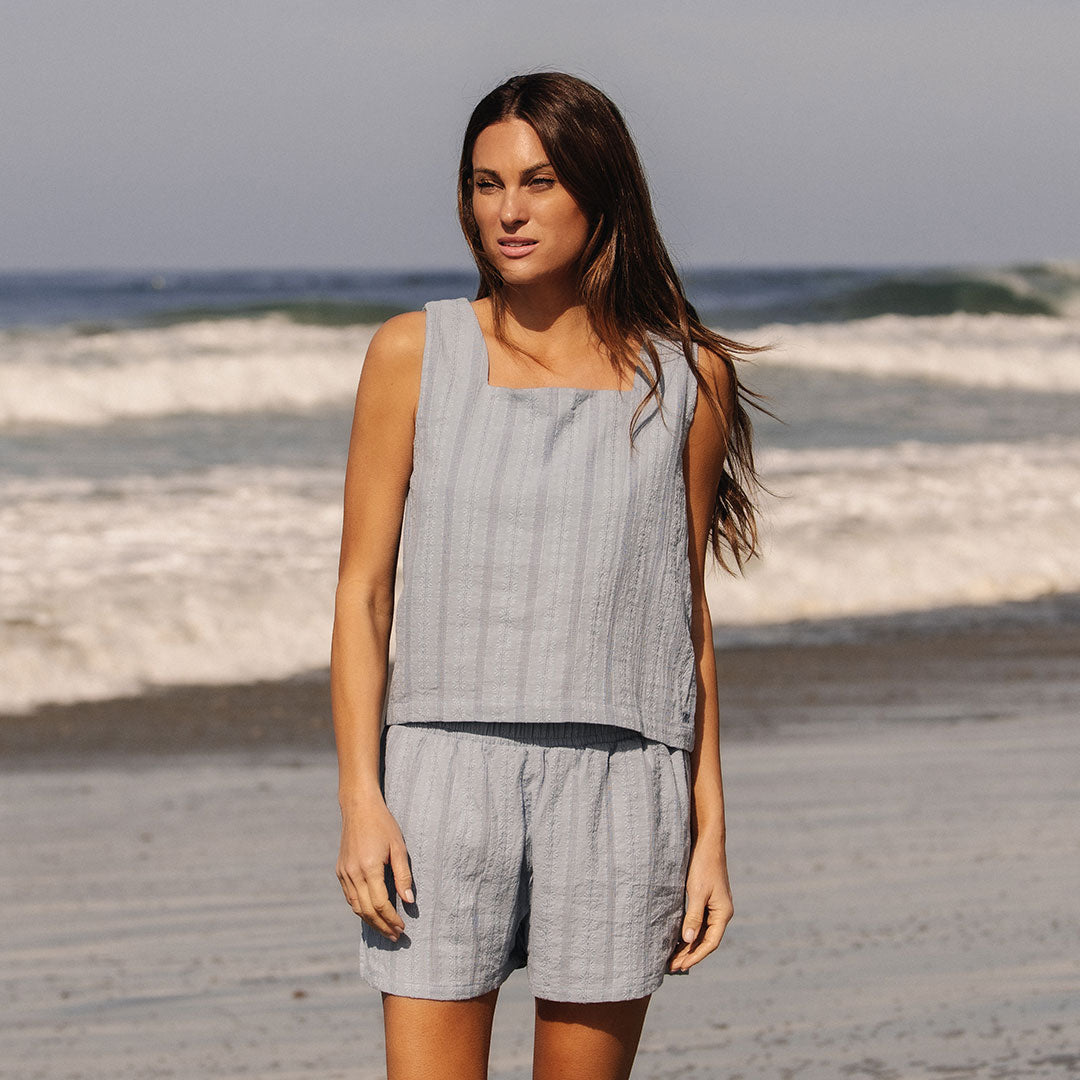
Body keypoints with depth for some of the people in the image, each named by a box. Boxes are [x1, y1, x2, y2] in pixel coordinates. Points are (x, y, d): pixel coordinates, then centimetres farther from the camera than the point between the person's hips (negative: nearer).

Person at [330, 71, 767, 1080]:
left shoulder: (686, 378, 6)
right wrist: (361, 799, -6)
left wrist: (710, 829, 7)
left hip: (619, 788, 1)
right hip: (447, 777, -1)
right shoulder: (413, 354, 3)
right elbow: (363, 592, 4)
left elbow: (687, 612, 10)